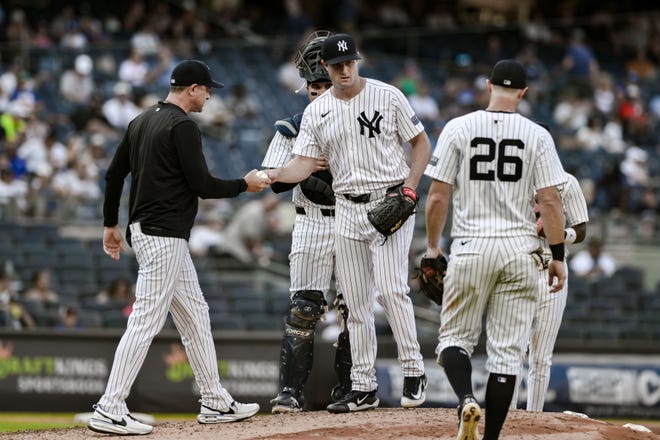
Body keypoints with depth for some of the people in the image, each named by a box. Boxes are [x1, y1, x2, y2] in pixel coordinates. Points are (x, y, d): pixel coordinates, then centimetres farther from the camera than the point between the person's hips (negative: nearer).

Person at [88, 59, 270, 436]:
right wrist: (245, 185, -1)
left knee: (195, 315, 15)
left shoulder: (142, 122, 14)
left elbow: (115, 174, 17)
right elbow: (202, 186, -16)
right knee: (146, 321, -11)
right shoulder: (183, 126, -14)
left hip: (145, 230, 11)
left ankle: (216, 403, 19)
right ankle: (110, 411, -13)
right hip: (163, 236, -11)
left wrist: (111, 224, 23)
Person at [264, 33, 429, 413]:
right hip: (348, 209, 4)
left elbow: (421, 143, 1)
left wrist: (410, 188, -12)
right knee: (356, 300, 5)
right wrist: (272, 175, -21)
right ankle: (364, 387, 9)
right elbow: (305, 163, 0)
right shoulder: (317, 112, 6)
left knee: (391, 288, -17)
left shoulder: (388, 96, -3)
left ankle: (414, 371, -6)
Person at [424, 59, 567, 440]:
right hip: (520, 251, 0)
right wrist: (558, 257, 4)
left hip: (470, 250, 0)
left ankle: (467, 401, -20)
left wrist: (433, 245, 10)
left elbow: (438, 198, -2)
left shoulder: (458, 129, -1)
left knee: (455, 337, 10)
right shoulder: (537, 136, 0)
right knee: (507, 350, 5)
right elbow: (550, 201, -4)